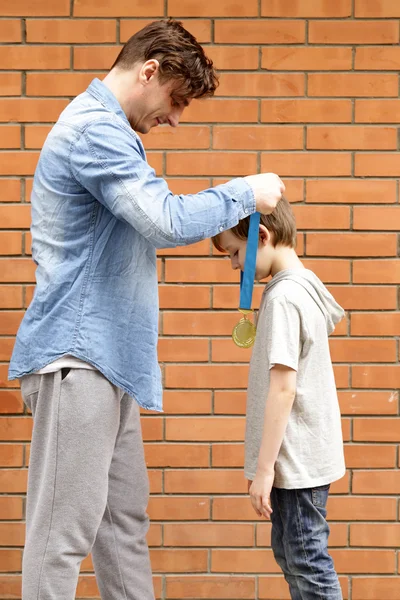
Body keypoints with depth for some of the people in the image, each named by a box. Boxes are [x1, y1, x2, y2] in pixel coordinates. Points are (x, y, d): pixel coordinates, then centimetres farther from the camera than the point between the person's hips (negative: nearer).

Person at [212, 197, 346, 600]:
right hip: (303, 456, 10)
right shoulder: (307, 286, 9)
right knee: (289, 556, 17)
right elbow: (330, 316, 32)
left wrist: (263, 467, -21)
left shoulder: (282, 297, -19)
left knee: (308, 566, -4)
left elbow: (283, 388, -23)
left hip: (296, 460, -10)